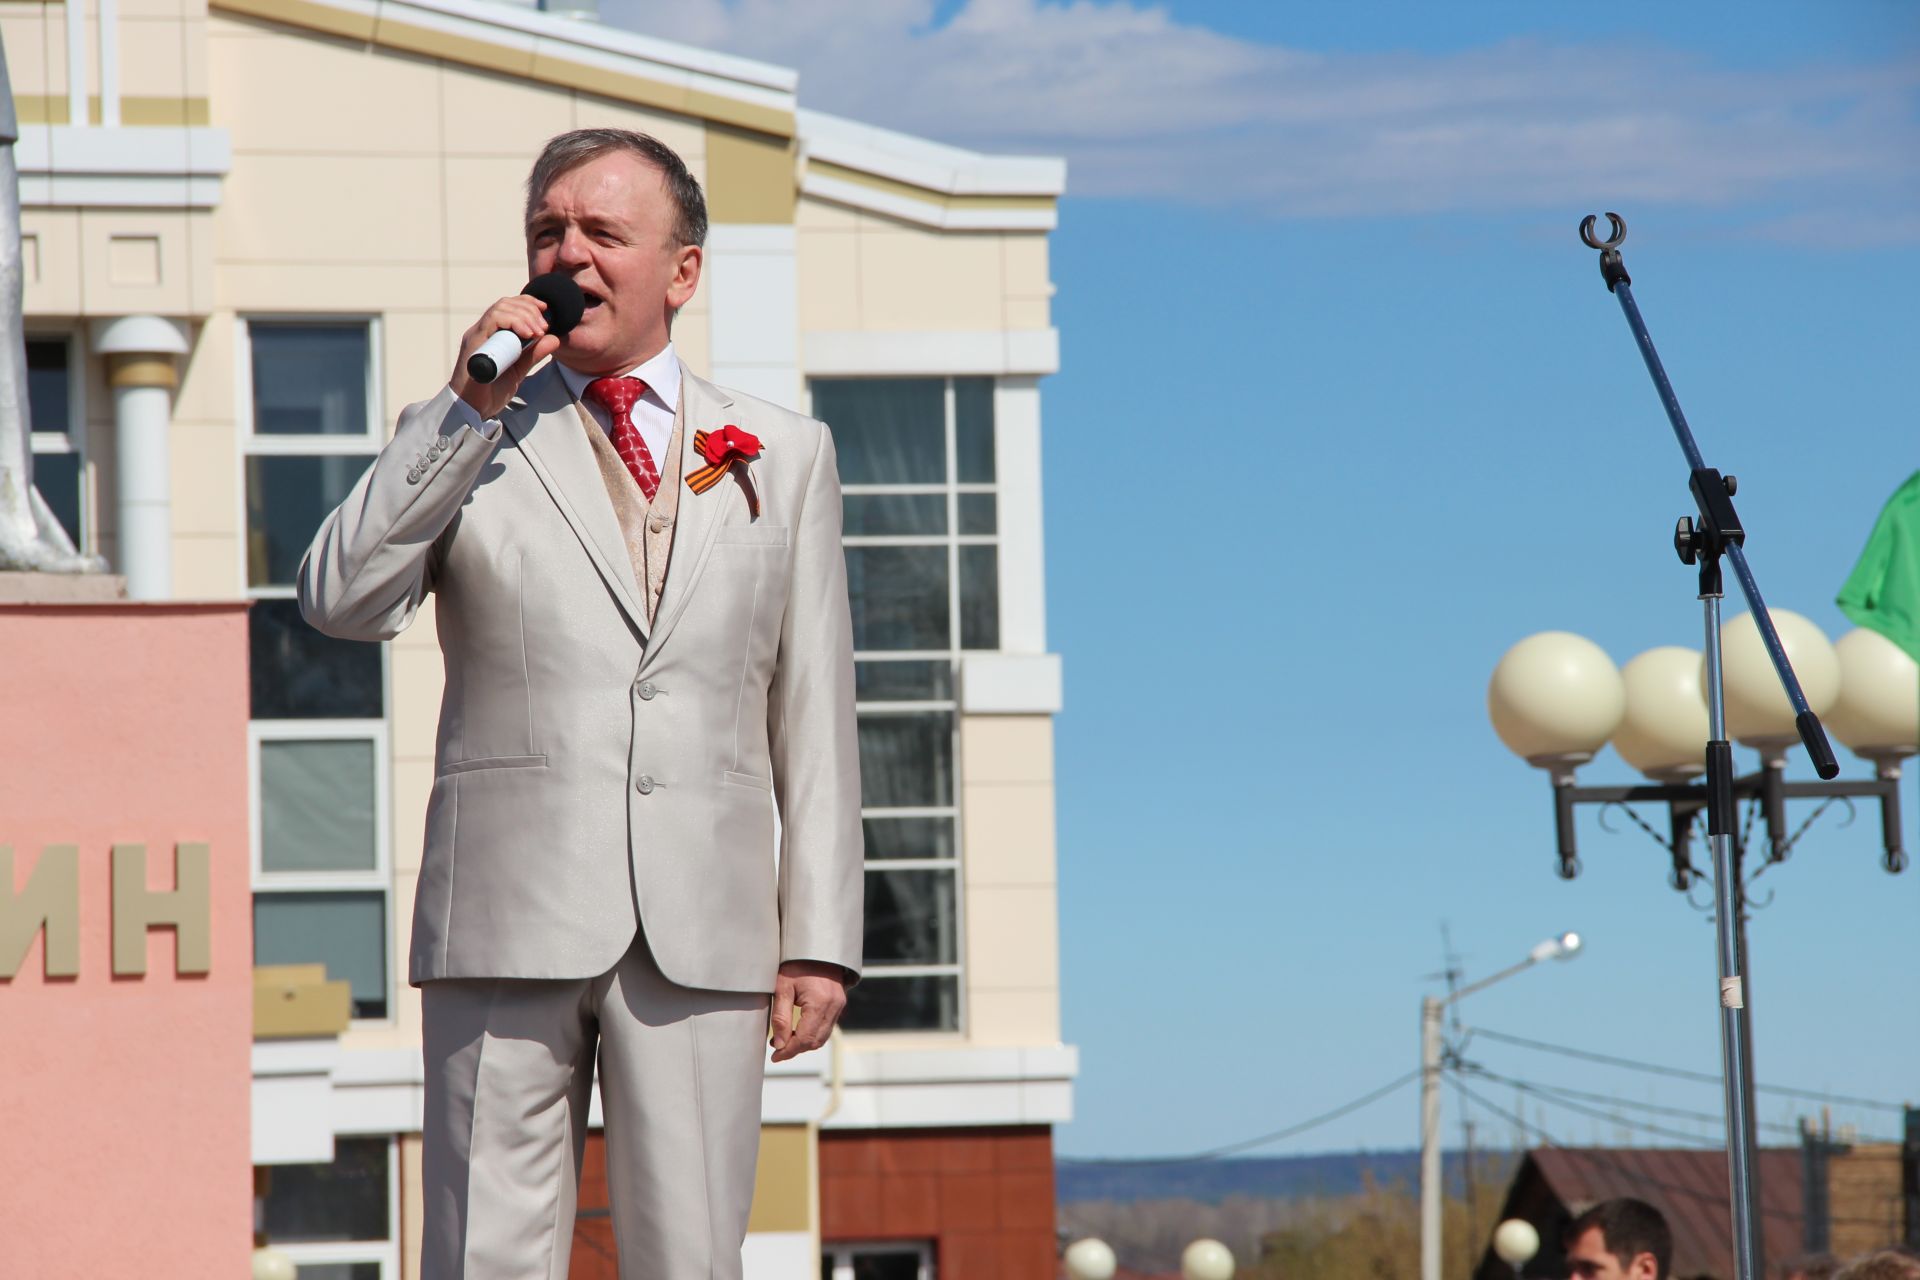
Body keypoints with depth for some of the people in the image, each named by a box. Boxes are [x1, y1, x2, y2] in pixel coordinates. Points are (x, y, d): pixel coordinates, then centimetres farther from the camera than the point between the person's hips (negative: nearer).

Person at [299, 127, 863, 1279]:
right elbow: (341, 602, -5)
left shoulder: (783, 455, 15)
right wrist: (469, 406, -8)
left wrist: (820, 941, 5)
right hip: (509, 923, -1)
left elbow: (814, 712, 12)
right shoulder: (465, 439, 12)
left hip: (704, 931, 1)